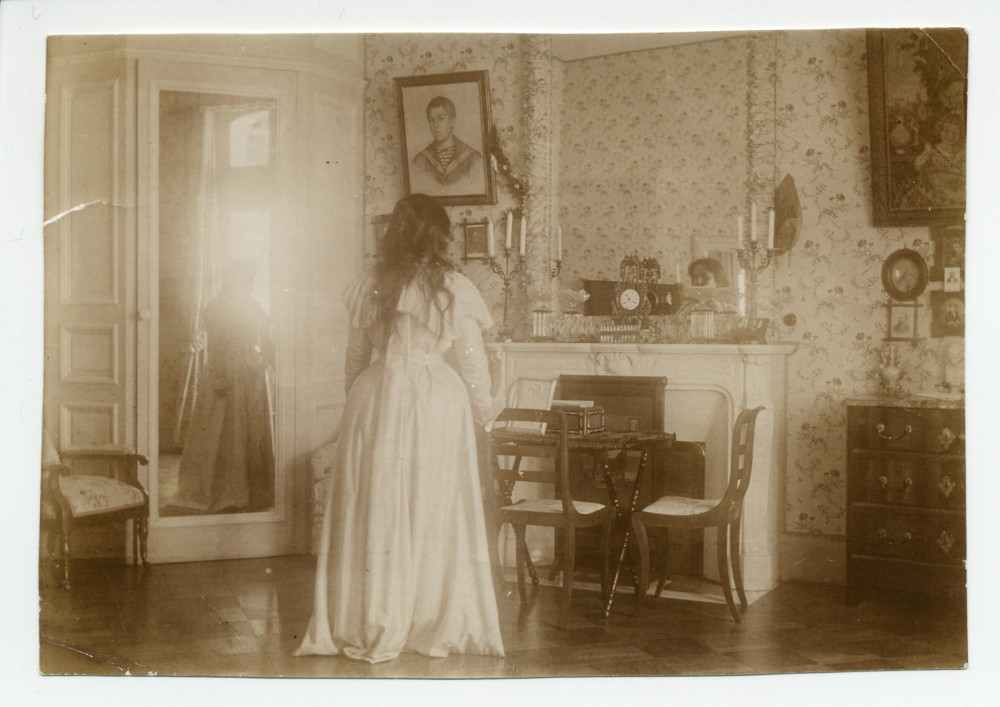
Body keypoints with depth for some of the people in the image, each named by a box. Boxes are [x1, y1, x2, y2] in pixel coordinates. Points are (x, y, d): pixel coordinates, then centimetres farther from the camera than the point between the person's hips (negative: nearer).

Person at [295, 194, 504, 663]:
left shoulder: (368, 288, 3)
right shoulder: (454, 288, -5)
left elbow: (355, 358, 10)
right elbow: (472, 362, -2)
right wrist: (482, 412, 12)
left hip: (376, 402, 2)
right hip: (438, 404, -2)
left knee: (374, 515, 8)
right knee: (434, 515, 6)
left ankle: (370, 630, 14)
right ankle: (437, 628, 14)